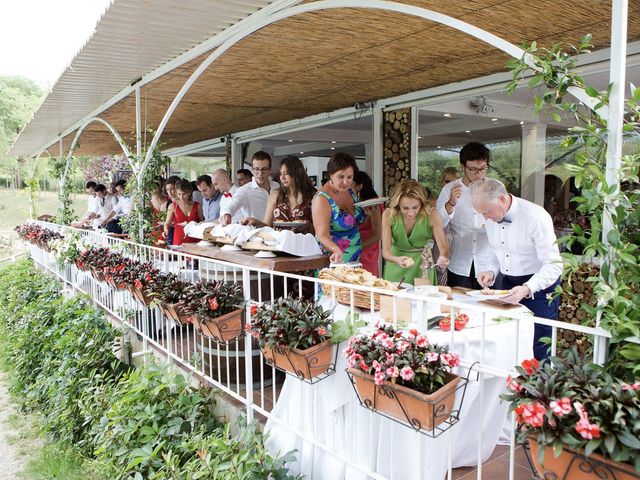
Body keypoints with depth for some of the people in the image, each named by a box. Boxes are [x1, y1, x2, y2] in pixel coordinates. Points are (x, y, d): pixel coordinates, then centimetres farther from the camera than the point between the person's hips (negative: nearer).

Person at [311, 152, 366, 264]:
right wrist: (336, 250, -45)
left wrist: (367, 212, -1)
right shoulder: (322, 199, -20)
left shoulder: (350, 191, 2)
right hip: (334, 260, -7)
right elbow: (322, 235, -27)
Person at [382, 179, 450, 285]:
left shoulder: (431, 214, -18)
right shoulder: (388, 215, -18)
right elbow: (385, 251, -20)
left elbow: (443, 246, -19)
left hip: (422, 265, 0)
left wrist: (444, 258, -41)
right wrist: (396, 260, -41)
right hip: (396, 269, 0)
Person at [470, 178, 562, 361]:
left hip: (539, 286, -6)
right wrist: (492, 271, -4)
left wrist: (527, 289, -34)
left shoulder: (536, 217, -21)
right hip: (508, 284, 6)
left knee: (537, 353, -2)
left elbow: (553, 265, -22)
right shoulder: (492, 217, 0)